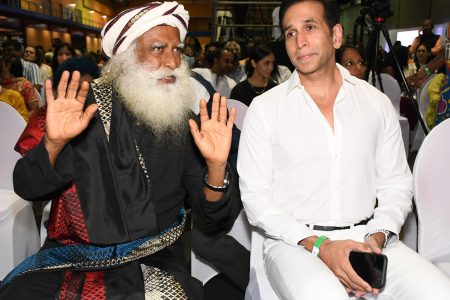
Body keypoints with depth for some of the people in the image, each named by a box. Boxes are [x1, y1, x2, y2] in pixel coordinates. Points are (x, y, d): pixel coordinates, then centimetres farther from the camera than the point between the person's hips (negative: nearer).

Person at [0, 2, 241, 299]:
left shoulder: (183, 121, -2)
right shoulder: (83, 106, -4)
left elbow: (211, 211, -3)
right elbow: (27, 188, -5)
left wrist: (216, 167, -24)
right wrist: (53, 143, -24)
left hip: (154, 256, 0)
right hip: (75, 252, 1)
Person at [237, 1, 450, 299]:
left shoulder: (377, 103, 8)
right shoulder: (264, 108, -1)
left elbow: (396, 184, 10)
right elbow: (255, 196, -3)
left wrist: (377, 238, -9)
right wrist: (318, 245, -14)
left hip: (367, 238, 4)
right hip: (294, 242, -3)